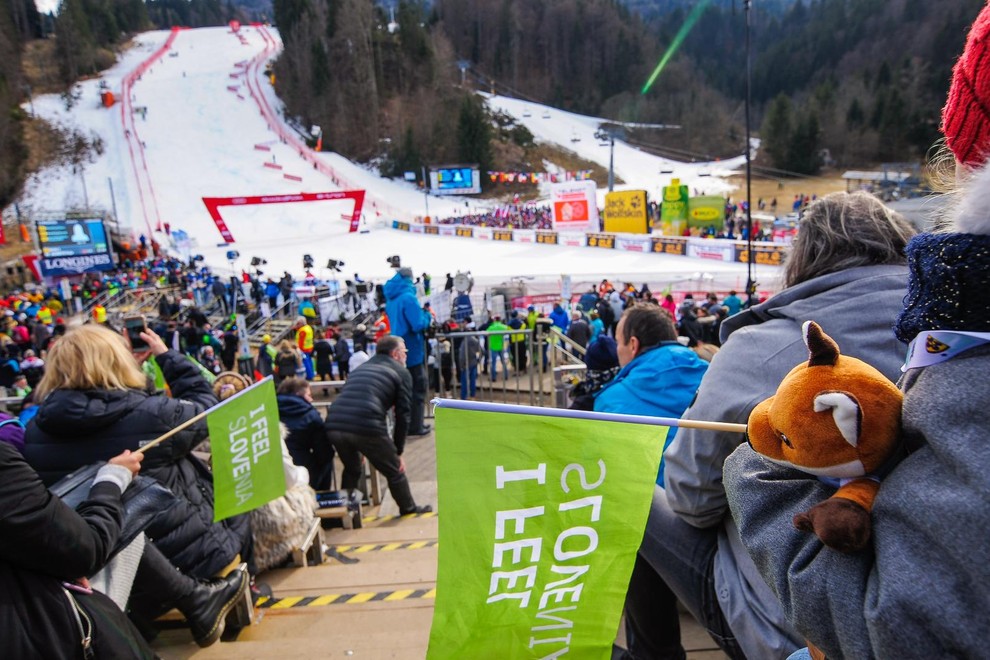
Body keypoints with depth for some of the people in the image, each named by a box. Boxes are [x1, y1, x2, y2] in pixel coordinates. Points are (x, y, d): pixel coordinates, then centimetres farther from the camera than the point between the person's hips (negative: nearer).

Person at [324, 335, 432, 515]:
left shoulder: (362, 368, 30)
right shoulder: (401, 372, 14)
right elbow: (403, 414, 9)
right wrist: (398, 452, 16)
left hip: (334, 425, 5)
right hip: (367, 427, -5)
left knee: (351, 470, 31)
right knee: (394, 471, 18)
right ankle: (409, 510, 33)